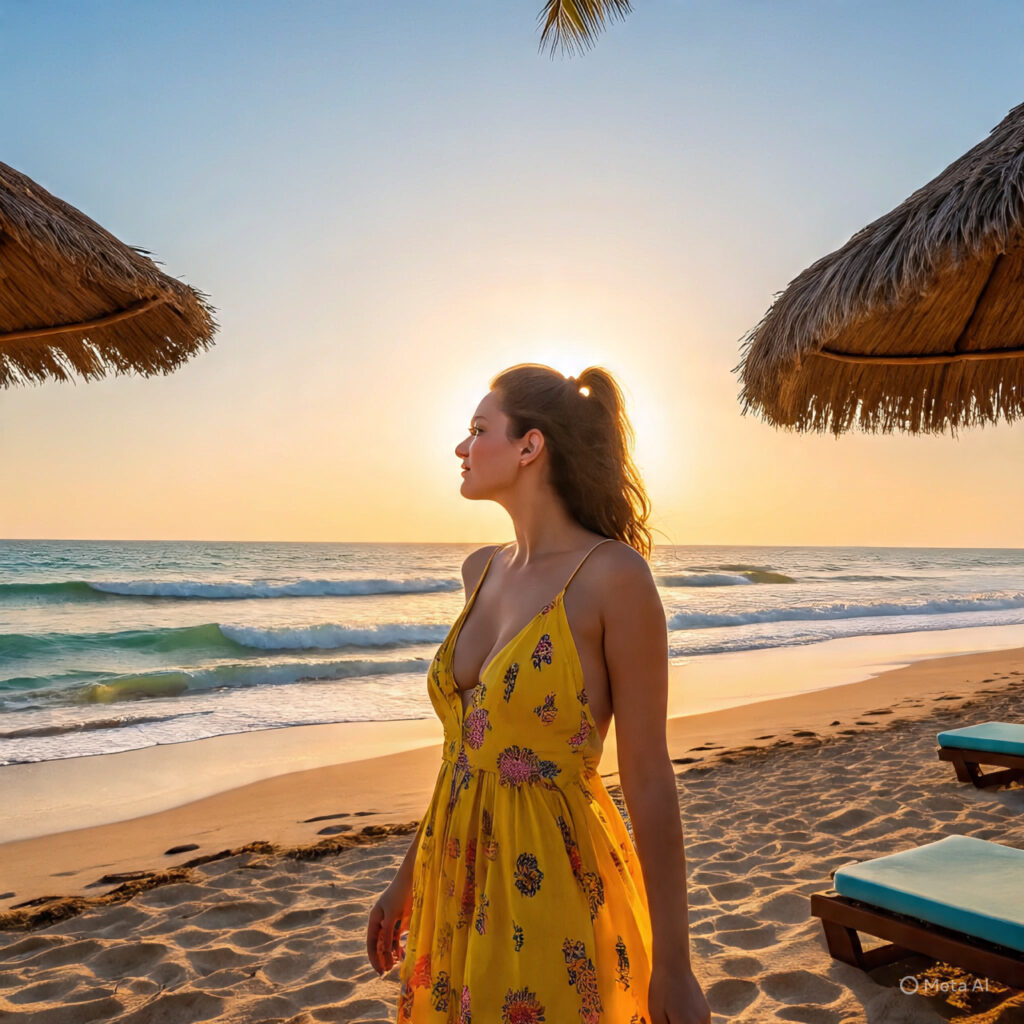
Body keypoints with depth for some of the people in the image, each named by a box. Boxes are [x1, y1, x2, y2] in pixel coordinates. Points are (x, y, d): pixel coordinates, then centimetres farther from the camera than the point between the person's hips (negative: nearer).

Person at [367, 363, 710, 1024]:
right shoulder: (483, 571, 5)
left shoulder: (612, 574, -16)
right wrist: (409, 877, 17)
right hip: (458, 880, 7)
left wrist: (673, 966, -11)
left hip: (552, 887, -6)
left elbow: (648, 777, -14)